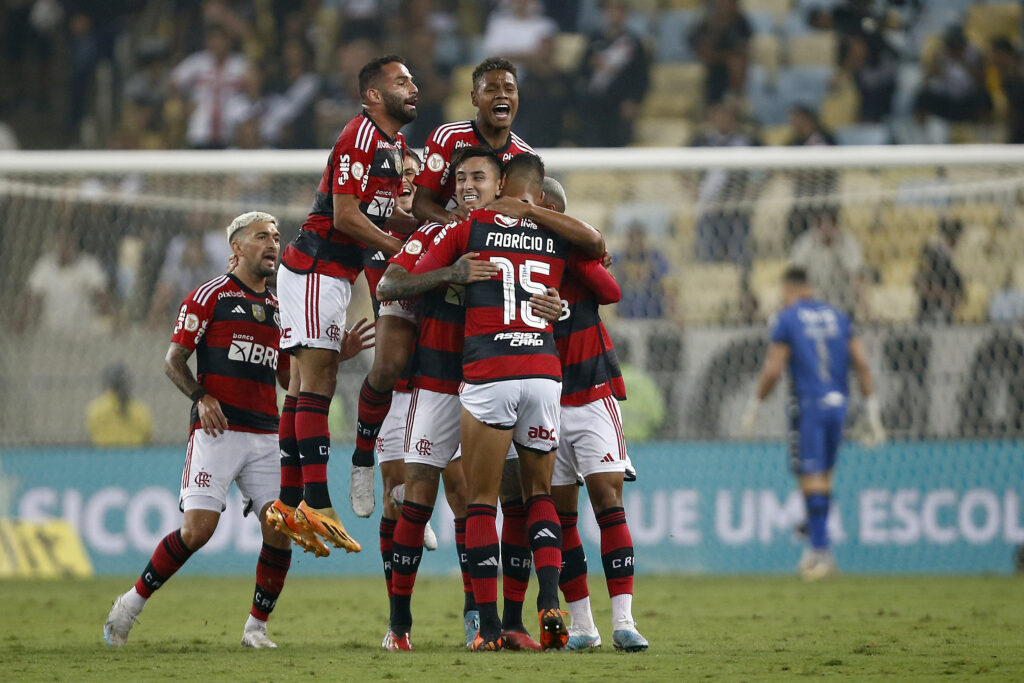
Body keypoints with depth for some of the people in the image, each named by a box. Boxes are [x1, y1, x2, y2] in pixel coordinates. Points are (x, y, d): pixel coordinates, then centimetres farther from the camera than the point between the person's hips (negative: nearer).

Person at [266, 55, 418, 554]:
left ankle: (288, 503, 9)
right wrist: (402, 251, -14)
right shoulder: (360, 138, -15)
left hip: (333, 273, 10)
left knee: (308, 383, 8)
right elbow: (346, 217, -20)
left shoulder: (395, 144, 16)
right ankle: (316, 503, -20)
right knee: (317, 379, -14)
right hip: (315, 267, -10)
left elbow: (385, 217, 20)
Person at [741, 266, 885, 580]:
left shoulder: (787, 319, -4)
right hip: (837, 404, 5)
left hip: (808, 404, -5)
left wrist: (753, 407, 3)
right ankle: (816, 548, 17)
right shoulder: (837, 316, 11)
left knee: (812, 478, -4)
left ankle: (821, 551, -8)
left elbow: (773, 370, -8)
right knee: (823, 475, 14)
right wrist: (872, 410, 9)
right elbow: (861, 363, 7)